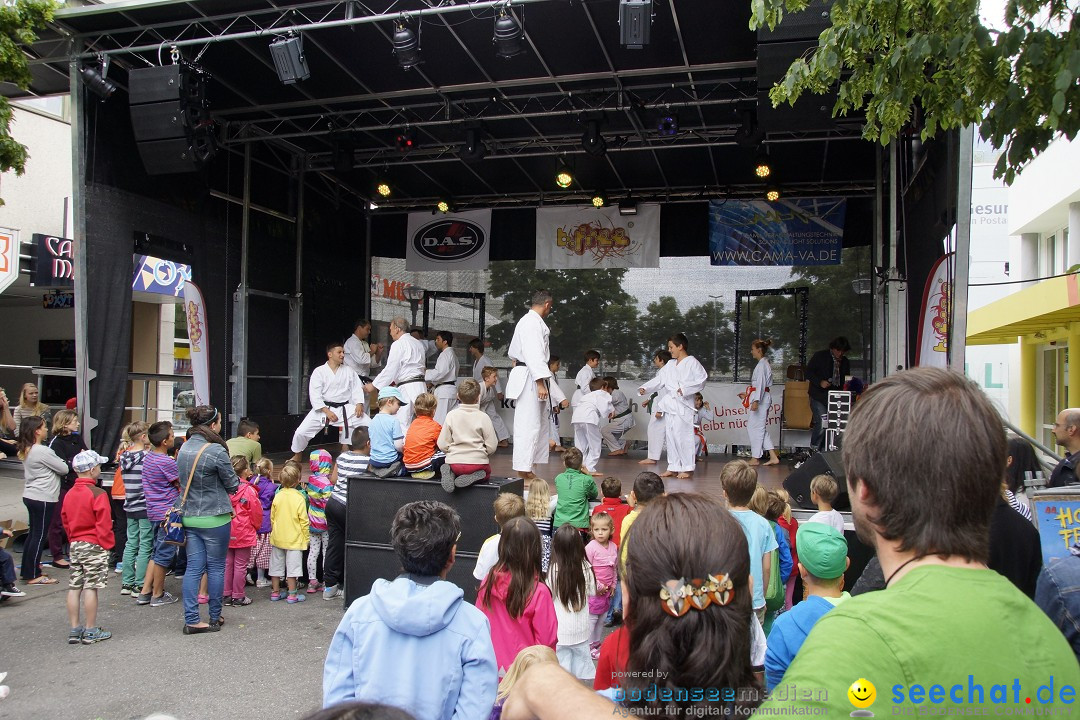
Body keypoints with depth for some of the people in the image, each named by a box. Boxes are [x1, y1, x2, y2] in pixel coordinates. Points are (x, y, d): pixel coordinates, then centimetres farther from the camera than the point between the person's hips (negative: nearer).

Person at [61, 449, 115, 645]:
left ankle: (74, 629, 17)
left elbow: (65, 520, 15)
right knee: (90, 587, -2)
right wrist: (106, 545, -8)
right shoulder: (98, 494, -17)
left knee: (74, 587, 10)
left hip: (75, 545, 8)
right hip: (94, 546, -8)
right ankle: (91, 631, 4)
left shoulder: (70, 493, 8)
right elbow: (104, 524, -18)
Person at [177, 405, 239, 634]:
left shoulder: (184, 448, 4)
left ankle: (191, 619, 9)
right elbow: (233, 485, -8)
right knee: (216, 567, 8)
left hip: (189, 517, 6)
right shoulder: (216, 451, -18)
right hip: (214, 518, -6)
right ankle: (215, 617, 18)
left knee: (194, 567, 8)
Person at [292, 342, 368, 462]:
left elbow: (357, 389, 3)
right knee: (301, 432, -10)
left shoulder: (348, 372, 6)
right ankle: (296, 456, 20)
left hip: (345, 408, 3)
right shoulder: (319, 371, -5)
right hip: (323, 408, -3)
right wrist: (326, 411, -18)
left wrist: (359, 404, -15)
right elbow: (314, 395, -11)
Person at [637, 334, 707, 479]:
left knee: (683, 435, -8)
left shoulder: (692, 362, -4)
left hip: (683, 404, -7)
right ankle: (673, 467, 18)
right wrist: (645, 388, 2)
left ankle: (686, 468, 1)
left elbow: (702, 379, -12)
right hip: (670, 404, 8)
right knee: (670, 435, 9)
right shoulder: (670, 365, 17)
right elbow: (659, 379, 15)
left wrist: (685, 388, -19)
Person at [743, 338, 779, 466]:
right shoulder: (764, 363, 17)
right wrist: (748, 394, 25)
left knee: (755, 427, -3)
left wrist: (756, 400, -25)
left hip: (760, 399, -10)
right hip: (763, 399, 10)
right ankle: (773, 457, 11)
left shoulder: (762, 364, -13)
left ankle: (755, 458, 4)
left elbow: (761, 384, -20)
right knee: (761, 428, 12)